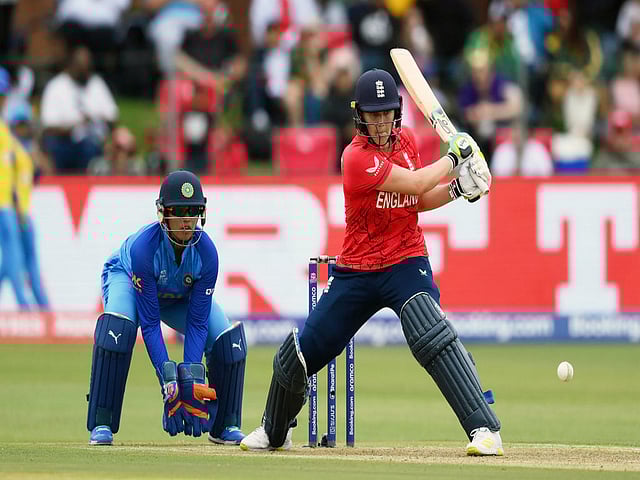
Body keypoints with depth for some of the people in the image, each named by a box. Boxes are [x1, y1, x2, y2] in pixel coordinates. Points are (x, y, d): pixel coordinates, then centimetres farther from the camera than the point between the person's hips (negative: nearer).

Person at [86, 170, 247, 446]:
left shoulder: (206, 253, -30)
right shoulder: (143, 247, -40)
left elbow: (197, 322, -25)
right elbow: (149, 323, -37)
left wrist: (191, 380, -35)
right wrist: (168, 382, -42)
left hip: (181, 296, 4)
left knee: (229, 337, -17)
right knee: (117, 327, -36)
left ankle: (225, 425, 2)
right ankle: (101, 425, -30)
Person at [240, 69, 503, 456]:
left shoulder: (406, 141, 4)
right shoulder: (357, 157, -17)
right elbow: (415, 184, -23)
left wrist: (457, 189, -3)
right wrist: (454, 156, -10)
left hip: (406, 264, 2)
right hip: (357, 272, -2)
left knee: (432, 336, -26)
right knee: (300, 352, 5)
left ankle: (485, 429, -29)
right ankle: (274, 433, 33)